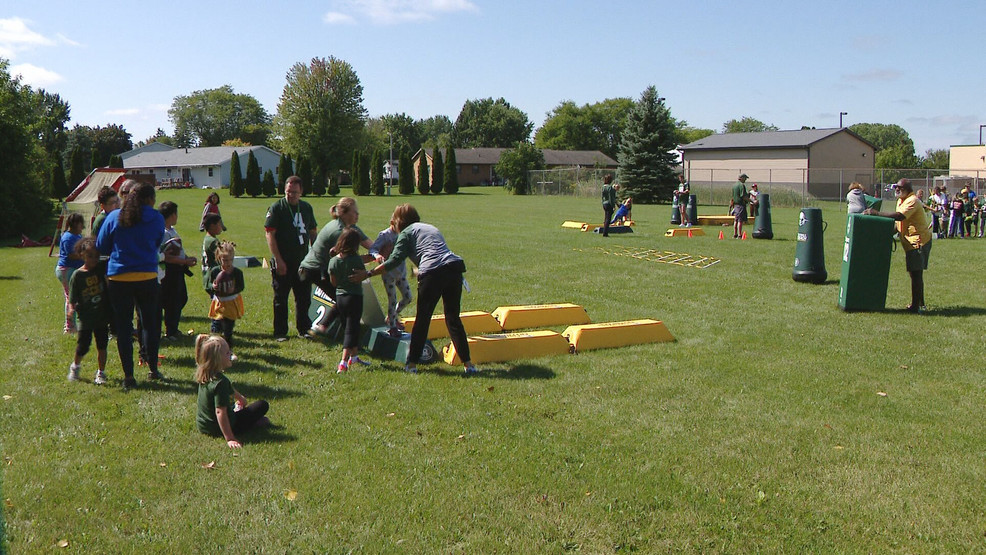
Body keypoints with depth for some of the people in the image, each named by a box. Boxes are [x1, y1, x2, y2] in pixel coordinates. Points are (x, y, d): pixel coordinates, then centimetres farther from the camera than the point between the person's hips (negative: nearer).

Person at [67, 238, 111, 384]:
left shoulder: (101, 268, 0)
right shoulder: (77, 275, -7)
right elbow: (72, 299, -7)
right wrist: (72, 309, -24)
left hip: (102, 316, 2)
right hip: (86, 318, -2)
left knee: (102, 346, 6)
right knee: (83, 346, 3)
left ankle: (101, 372, 19)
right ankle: (75, 366, 32)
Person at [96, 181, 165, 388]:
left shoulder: (114, 217, 1)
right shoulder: (156, 218, 1)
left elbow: (101, 247, 8)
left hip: (118, 278, 0)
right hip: (147, 277, 0)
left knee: (123, 326, 6)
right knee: (150, 323, 14)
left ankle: (128, 375, 7)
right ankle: (153, 369, 22)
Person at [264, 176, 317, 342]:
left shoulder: (307, 208, 8)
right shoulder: (276, 208, -8)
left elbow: (313, 232, 18)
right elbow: (269, 234, -12)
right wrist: (278, 260, -16)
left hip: (303, 260, 5)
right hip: (282, 262, -5)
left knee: (304, 297, 10)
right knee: (281, 298, 5)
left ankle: (303, 329, 23)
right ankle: (280, 332, 14)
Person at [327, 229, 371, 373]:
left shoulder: (333, 261, -1)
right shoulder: (356, 259, -15)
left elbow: (333, 282, 6)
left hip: (339, 297, 5)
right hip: (354, 296, -5)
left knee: (350, 327, 21)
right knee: (351, 329, -3)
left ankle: (354, 357, 34)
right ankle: (343, 362, -12)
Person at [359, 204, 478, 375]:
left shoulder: (407, 233, 8)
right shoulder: (431, 228, 29)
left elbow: (393, 261, -1)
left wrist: (367, 274, 3)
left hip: (433, 273, -6)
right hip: (455, 267, 6)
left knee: (422, 318, 7)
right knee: (453, 318, 14)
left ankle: (412, 363, 15)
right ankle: (468, 363, 10)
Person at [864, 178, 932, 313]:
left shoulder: (912, 201, -18)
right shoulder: (901, 201, 15)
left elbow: (899, 216, -32)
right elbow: (900, 222, 21)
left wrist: (877, 213, -30)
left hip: (918, 241, -11)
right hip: (911, 242, 11)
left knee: (916, 274, -10)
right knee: (915, 274, 18)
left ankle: (915, 306, -8)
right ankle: (920, 304, 28)